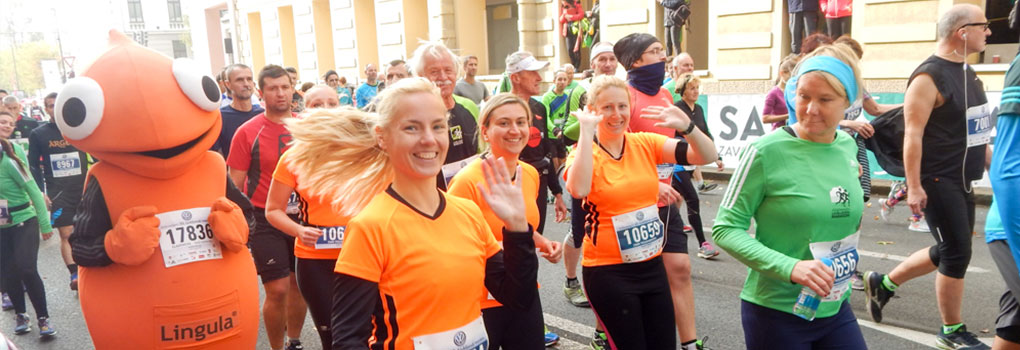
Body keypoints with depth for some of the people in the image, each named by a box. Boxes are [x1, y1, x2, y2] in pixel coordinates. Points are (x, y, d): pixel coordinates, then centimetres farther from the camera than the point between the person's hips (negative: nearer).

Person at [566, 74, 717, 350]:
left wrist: (687, 127, -22)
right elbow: (578, 190, -32)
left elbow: (707, 157, -5)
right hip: (608, 272, -4)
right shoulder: (584, 152, -9)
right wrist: (586, 131, -28)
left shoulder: (646, 144, 1)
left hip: (652, 266, 4)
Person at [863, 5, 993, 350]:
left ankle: (884, 283, 30)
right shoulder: (929, 77, -16)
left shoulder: (967, 71, 12)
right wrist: (913, 187, -24)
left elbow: (973, 128, 21)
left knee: (948, 251, 15)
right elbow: (913, 135, -21)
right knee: (957, 253, -2)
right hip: (936, 181, -9)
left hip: (961, 181, 9)